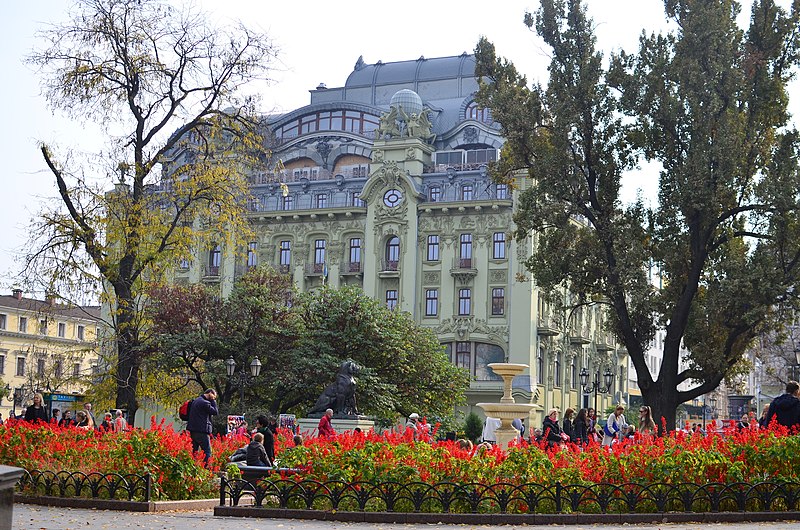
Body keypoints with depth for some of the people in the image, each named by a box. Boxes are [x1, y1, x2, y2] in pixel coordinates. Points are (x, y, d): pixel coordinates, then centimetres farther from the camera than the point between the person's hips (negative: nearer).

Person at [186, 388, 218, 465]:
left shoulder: (196, 400, 17)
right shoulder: (204, 403, -13)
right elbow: (215, 412, -8)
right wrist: (213, 401, 0)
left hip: (193, 431, 9)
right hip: (201, 431, -9)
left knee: (193, 452, 11)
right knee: (207, 452, -6)